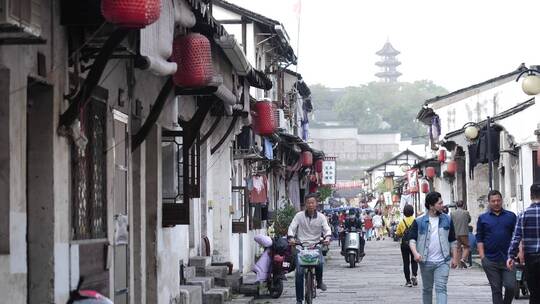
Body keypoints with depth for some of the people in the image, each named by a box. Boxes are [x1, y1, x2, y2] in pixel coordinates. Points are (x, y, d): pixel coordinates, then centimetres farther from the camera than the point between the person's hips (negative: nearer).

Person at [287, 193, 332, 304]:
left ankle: (319, 281, 2)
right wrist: (291, 238, -20)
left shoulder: (321, 217, 6)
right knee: (299, 272, -9)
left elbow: (327, 229, -1)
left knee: (320, 263, -30)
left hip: (316, 246, 0)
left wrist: (327, 238, -23)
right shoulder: (299, 216, 4)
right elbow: (292, 227, -1)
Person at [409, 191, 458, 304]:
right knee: (427, 289, 13)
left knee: (441, 288, -11)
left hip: (442, 262, 0)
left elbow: (453, 241, 10)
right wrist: (415, 253, -20)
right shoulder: (419, 221, -1)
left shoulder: (447, 219, 5)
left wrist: (454, 258, 6)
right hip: (426, 262, 0)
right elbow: (412, 239, -2)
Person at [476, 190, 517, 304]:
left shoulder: (511, 216, 8)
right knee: (496, 289, 3)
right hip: (491, 260, 0)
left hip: (507, 259, 0)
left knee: (510, 286, -8)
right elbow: (479, 239, 5)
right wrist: (482, 256, -4)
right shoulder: (483, 218, 7)